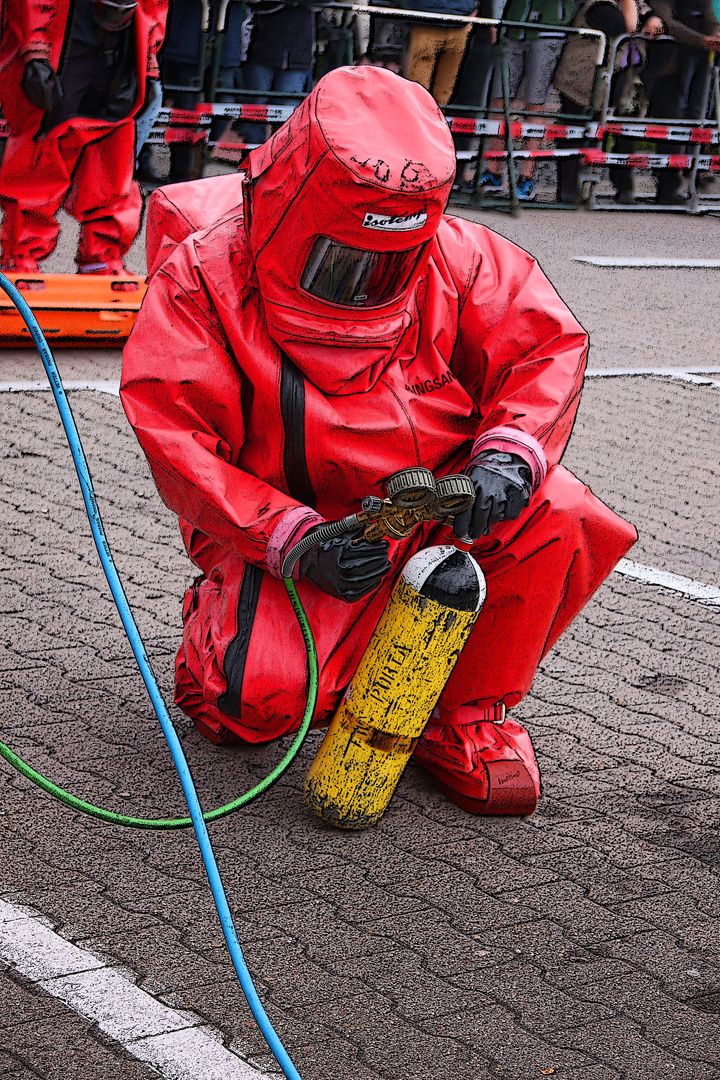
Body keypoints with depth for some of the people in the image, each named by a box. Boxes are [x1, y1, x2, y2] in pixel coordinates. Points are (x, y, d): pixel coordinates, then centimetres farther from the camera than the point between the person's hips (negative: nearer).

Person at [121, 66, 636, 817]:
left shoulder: (452, 256, -7)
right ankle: (221, 628, 16)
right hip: (278, 525, -3)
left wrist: (509, 451, -24)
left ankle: (470, 713, -3)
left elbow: (546, 345, -2)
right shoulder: (201, 281, -15)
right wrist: (292, 542, -29)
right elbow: (175, 442, -16)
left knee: (555, 516, -25)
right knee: (263, 699, -26)